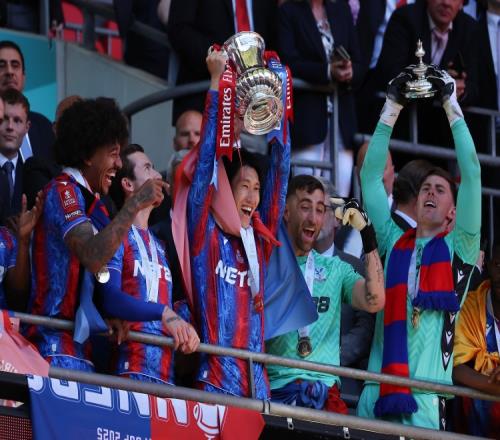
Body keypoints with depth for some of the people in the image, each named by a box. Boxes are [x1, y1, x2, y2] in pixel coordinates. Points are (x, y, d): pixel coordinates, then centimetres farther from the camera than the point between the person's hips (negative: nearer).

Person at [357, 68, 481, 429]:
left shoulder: (459, 246, 12)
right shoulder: (395, 242, 20)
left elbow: (472, 173, 5)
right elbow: (371, 176, 20)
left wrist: (452, 107, 7)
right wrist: (391, 111, 16)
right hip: (379, 383, 3)